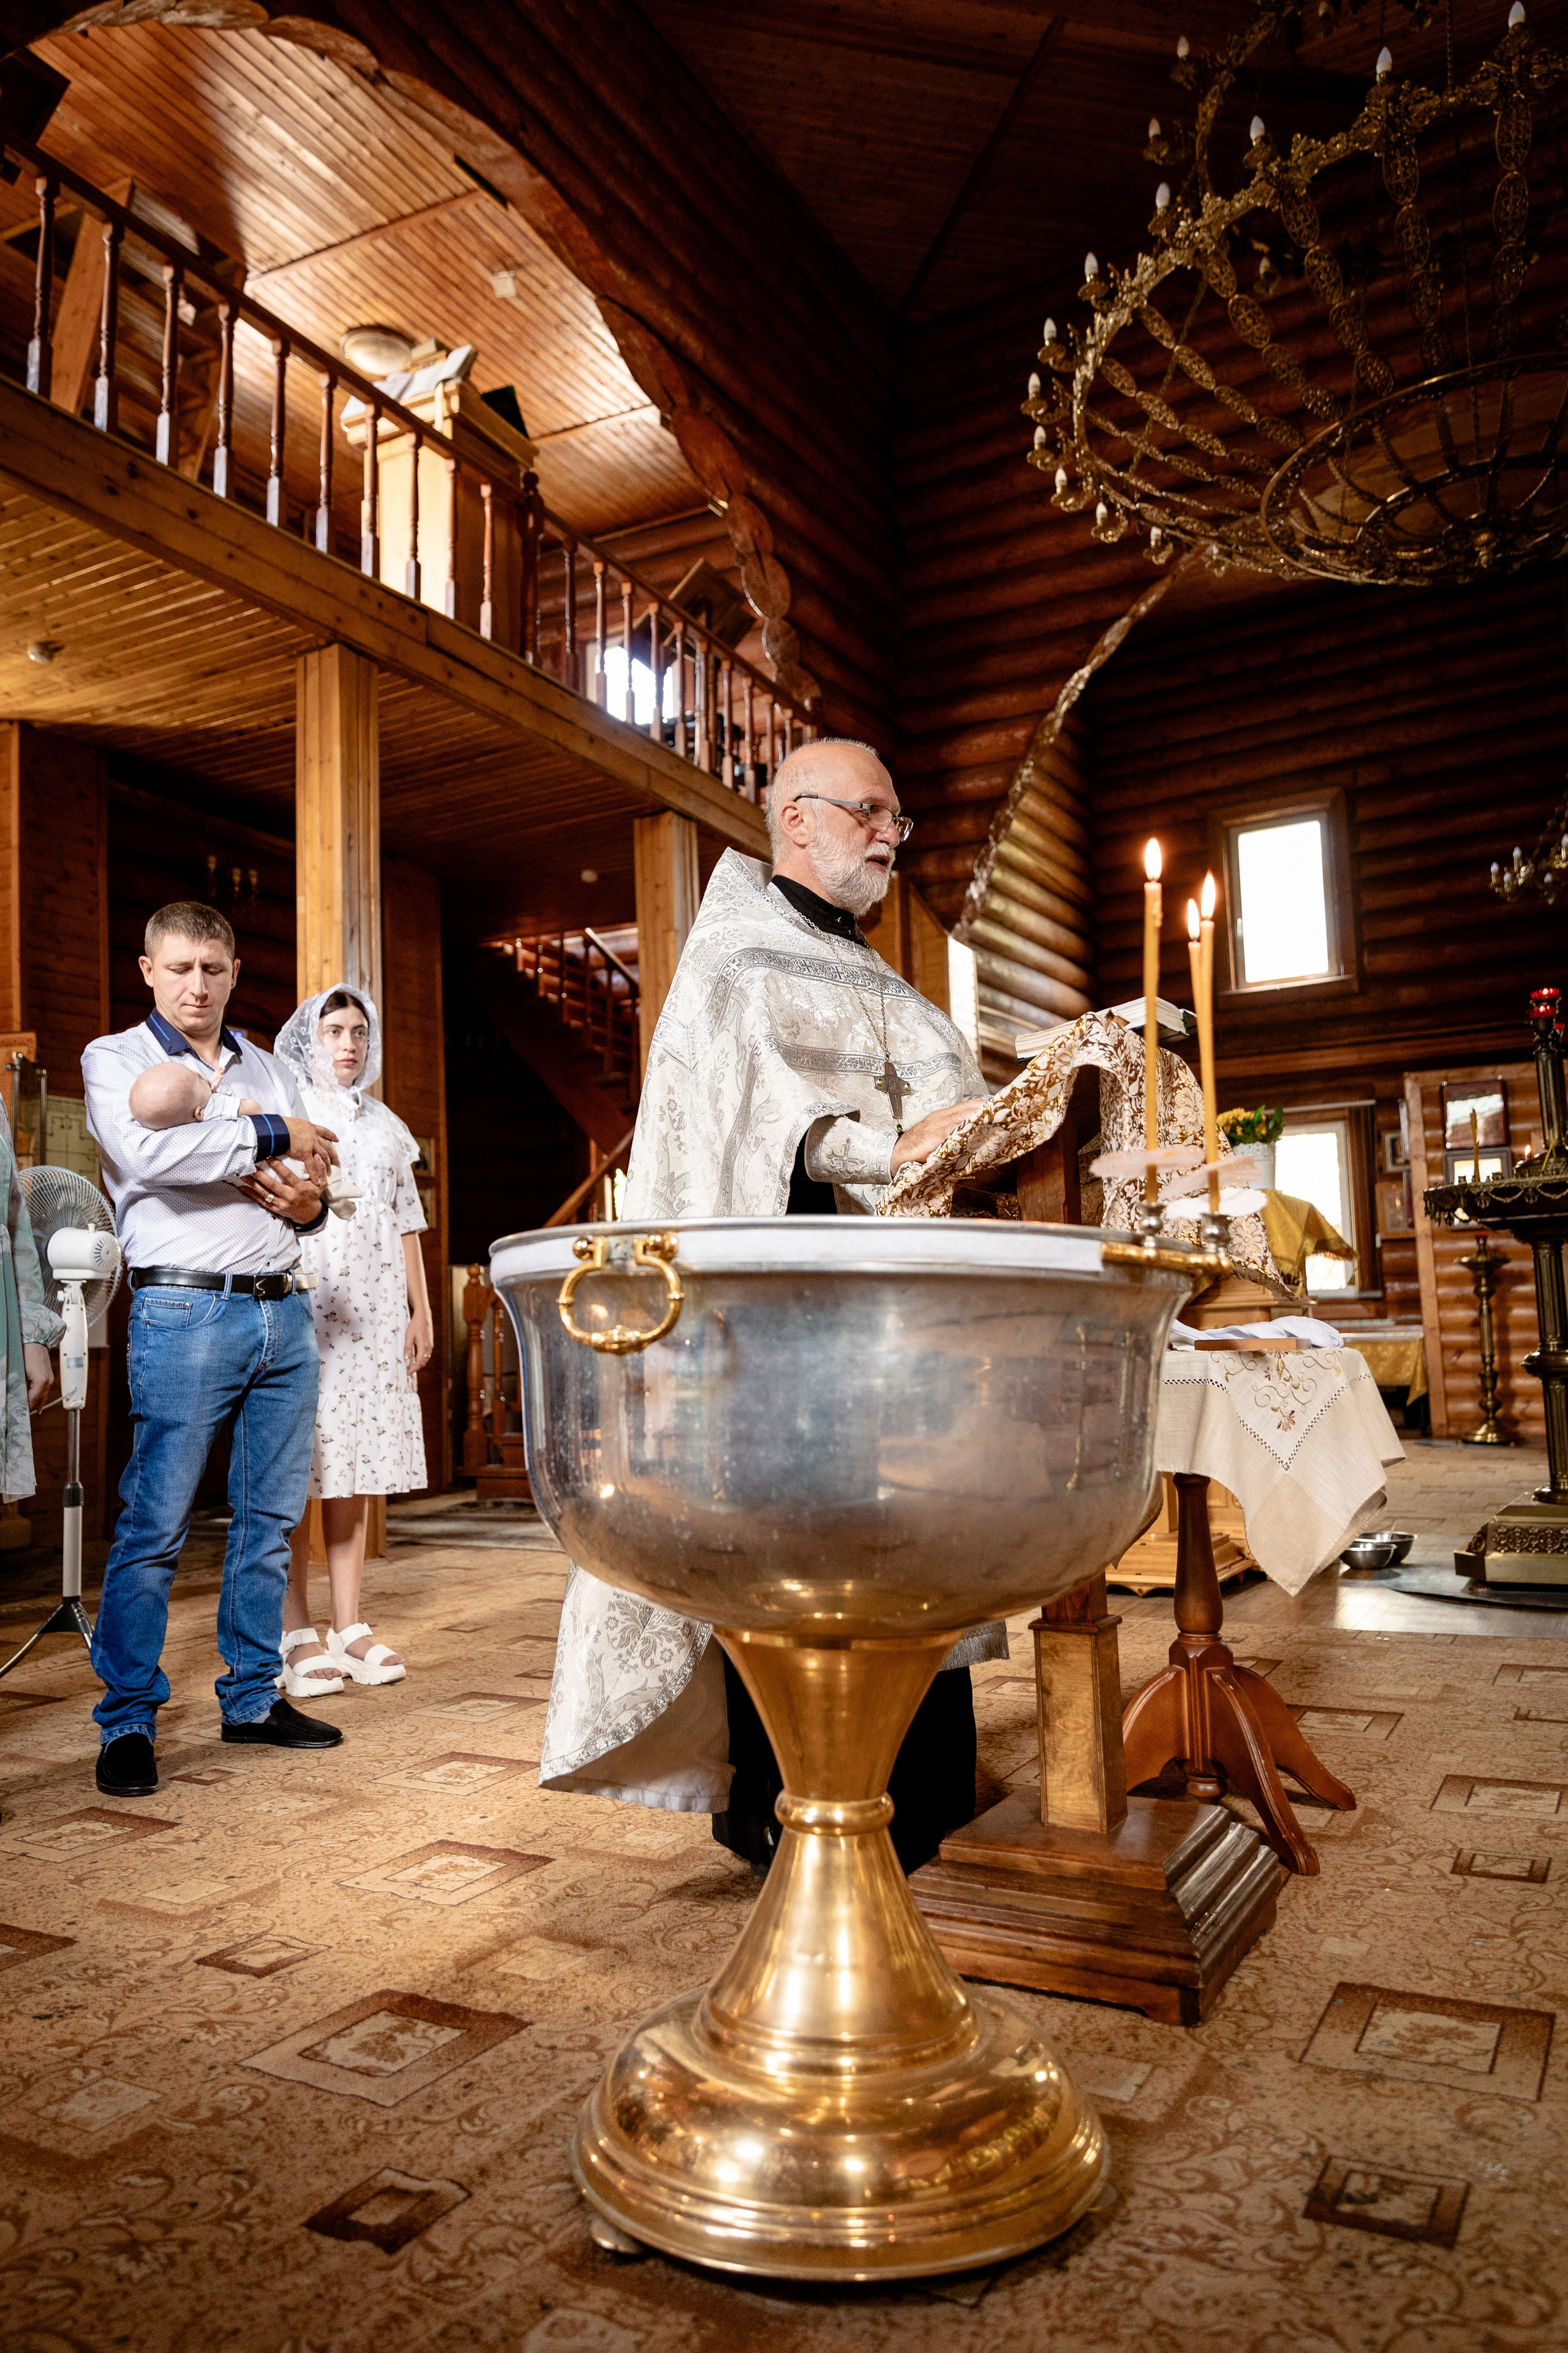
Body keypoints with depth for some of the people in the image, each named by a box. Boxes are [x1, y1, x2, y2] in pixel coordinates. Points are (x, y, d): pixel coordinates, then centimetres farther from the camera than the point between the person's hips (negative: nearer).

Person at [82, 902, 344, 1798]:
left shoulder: (270, 1071, 20)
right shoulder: (116, 1059, 4)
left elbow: (324, 1169, 21)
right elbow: (146, 1152, -16)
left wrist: (311, 1202, -3)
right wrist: (271, 1137, -10)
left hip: (285, 1313, 6)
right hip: (187, 1312, -5)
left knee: (272, 1517, 9)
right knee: (155, 1525, -5)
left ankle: (252, 1698, 21)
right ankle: (128, 1722, 7)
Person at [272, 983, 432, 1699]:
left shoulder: (385, 1125, 19)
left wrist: (421, 1310, 14)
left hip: (373, 1309, 5)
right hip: (300, 1302, -4)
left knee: (354, 1468, 6)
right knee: (297, 1471, -5)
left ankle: (350, 1627, 11)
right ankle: (299, 1636, 1)